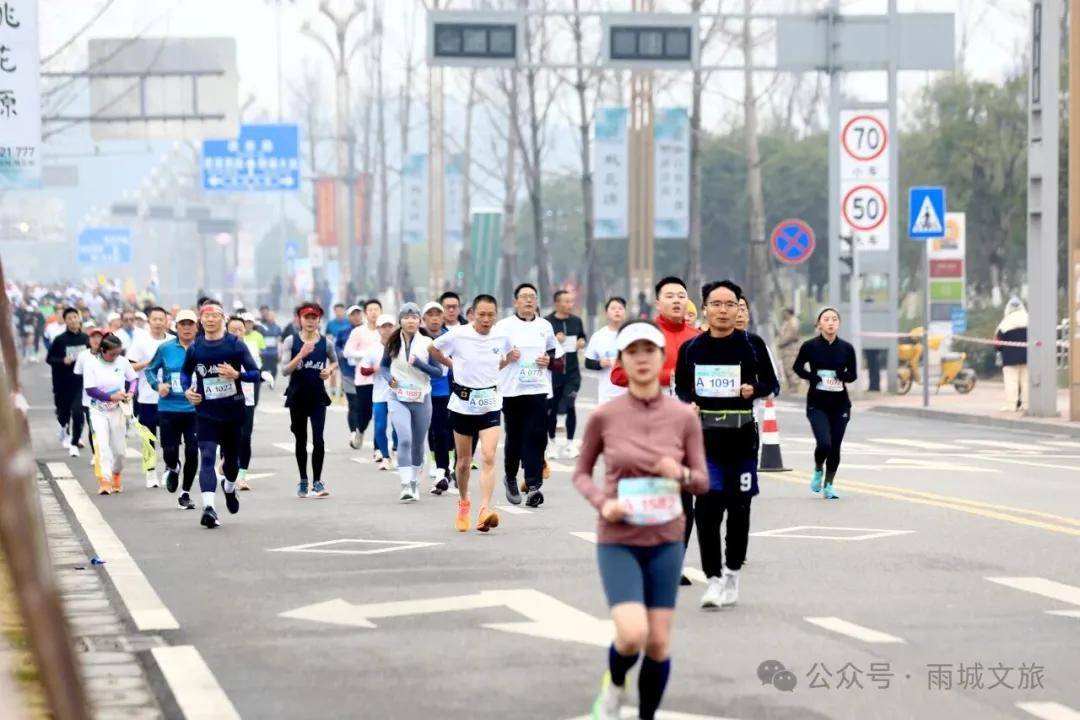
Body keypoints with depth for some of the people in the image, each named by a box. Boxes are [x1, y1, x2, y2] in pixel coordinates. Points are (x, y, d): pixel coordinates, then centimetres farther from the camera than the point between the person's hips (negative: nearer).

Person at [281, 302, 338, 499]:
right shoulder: (291, 341, -4)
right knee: (301, 440, 11)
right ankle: (303, 481, 24)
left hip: (318, 396, 0)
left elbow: (335, 362, 20)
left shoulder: (325, 342, 1)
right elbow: (284, 370, -12)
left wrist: (329, 370, -3)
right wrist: (301, 354, -24)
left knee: (318, 440, -12)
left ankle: (317, 482, -5)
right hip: (297, 396, 0)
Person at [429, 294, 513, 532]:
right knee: (463, 460, 11)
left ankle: (484, 510, -23)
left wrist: (497, 367, 9)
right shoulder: (458, 335, -9)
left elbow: (510, 354, 21)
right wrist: (454, 365, 6)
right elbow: (434, 349, 8)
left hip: (490, 404, 0)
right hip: (463, 403, 0)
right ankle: (463, 503, 35)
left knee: (488, 457, -16)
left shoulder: (501, 337, -2)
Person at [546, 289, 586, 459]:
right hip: (553, 372, -2)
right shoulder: (547, 322, -6)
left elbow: (582, 337, 22)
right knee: (552, 408, 8)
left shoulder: (576, 321, 6)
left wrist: (582, 342, 0)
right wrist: (554, 341, -19)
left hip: (572, 371, 2)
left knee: (570, 405, -10)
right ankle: (552, 442, 25)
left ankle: (570, 442, -1)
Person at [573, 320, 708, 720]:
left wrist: (681, 474, -19)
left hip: (665, 541, 2)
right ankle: (614, 684, 16)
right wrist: (602, 504, -14)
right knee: (632, 635, -19)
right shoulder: (604, 417, -6)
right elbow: (581, 474, 6)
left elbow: (702, 482, 4)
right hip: (618, 542, -2)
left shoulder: (684, 417, -3)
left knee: (659, 643, 3)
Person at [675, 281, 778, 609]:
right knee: (707, 505, -11)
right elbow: (681, 387, 13)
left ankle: (732, 573, 24)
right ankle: (713, 577, -6)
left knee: (738, 506, 7)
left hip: (742, 434, 0)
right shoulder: (691, 348, 3)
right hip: (705, 434, 0)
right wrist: (688, 403, -8)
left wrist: (755, 390, -15)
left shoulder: (752, 345, 1)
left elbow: (772, 383, 6)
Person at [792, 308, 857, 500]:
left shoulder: (846, 348, 1)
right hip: (817, 404, -2)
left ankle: (828, 485, 22)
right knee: (824, 443, -17)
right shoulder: (810, 346, -5)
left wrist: (844, 375, -14)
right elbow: (798, 367, 8)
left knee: (835, 446, 5)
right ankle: (818, 470, 15)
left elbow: (853, 374, 8)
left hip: (840, 404, 2)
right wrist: (813, 377, -10)